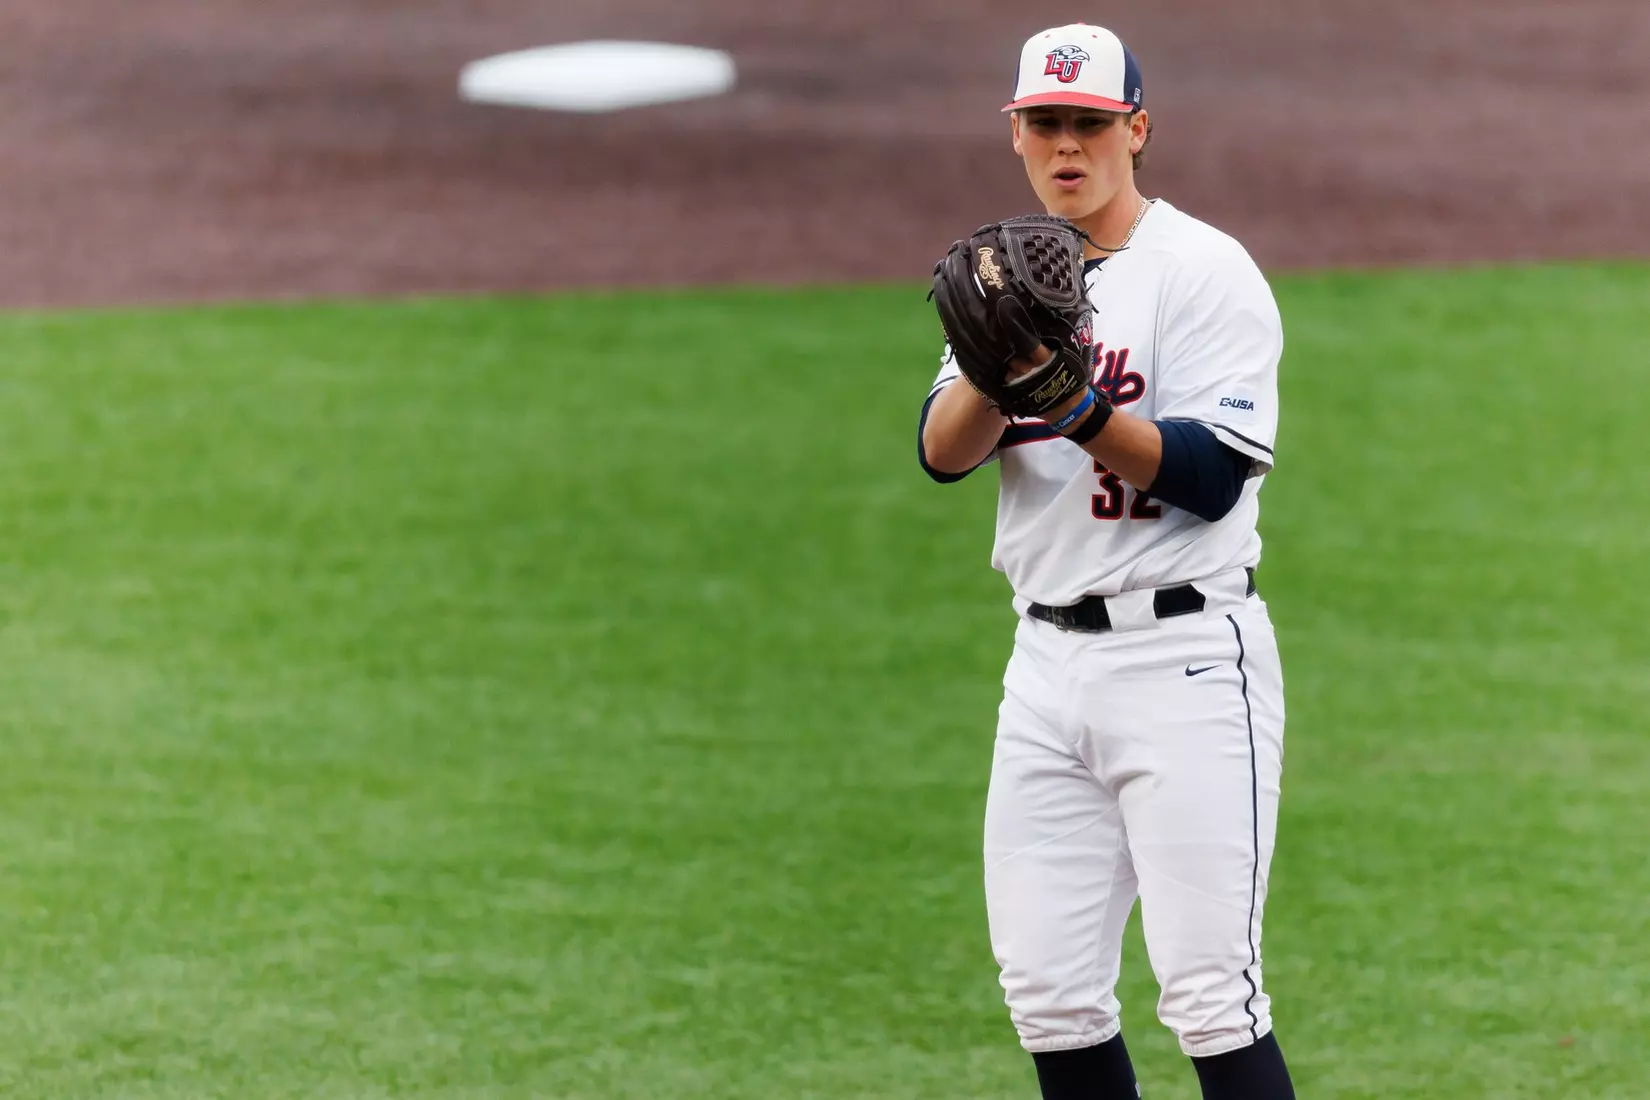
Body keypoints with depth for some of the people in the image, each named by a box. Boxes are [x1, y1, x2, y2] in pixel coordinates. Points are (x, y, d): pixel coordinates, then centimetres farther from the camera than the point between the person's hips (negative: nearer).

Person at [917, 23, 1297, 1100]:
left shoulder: (1204, 270, -5)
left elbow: (1213, 475, -15)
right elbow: (942, 452, 1)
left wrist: (1079, 405, -28)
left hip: (1185, 653, -6)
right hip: (1049, 658, 7)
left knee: (1210, 992, -11)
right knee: (1048, 996, 5)